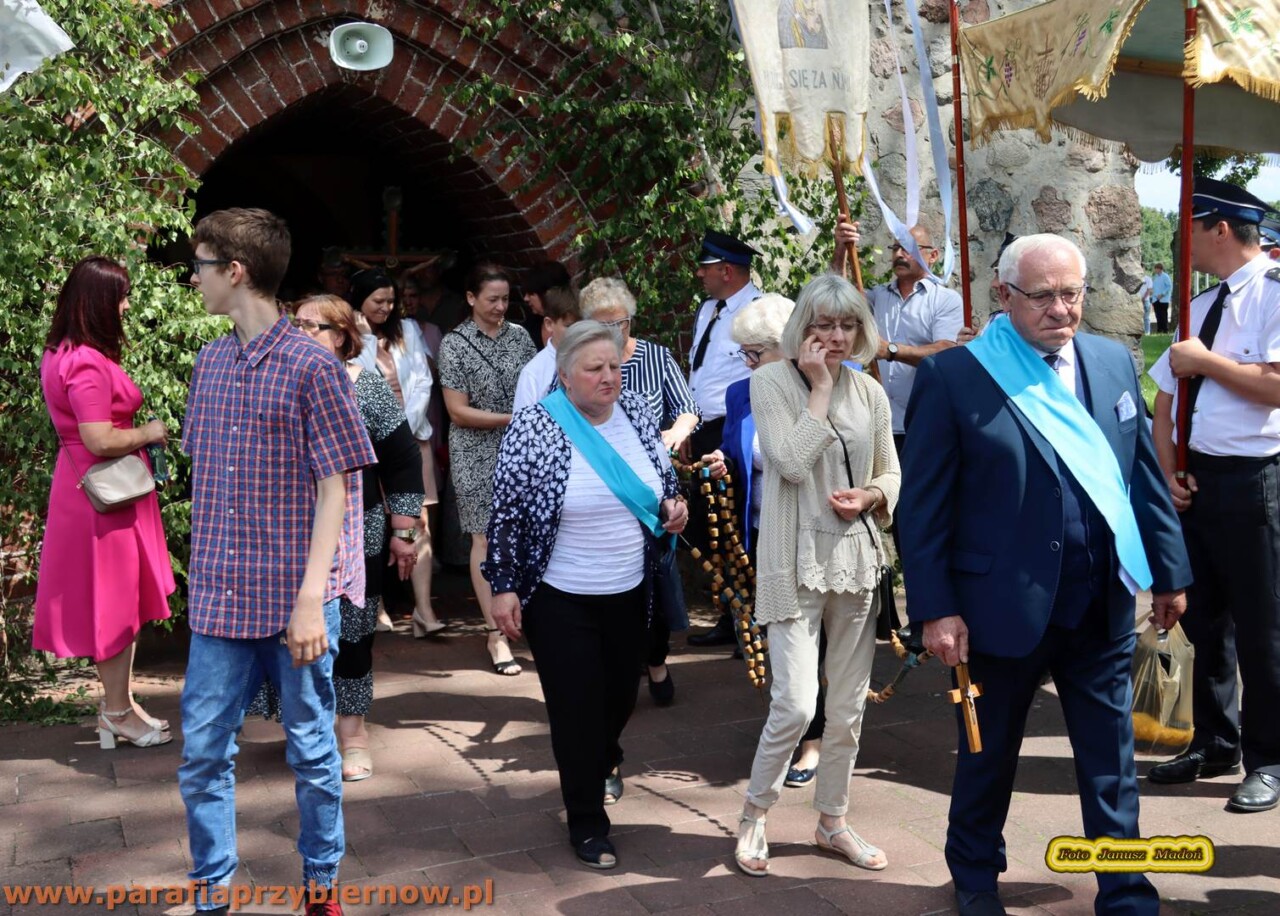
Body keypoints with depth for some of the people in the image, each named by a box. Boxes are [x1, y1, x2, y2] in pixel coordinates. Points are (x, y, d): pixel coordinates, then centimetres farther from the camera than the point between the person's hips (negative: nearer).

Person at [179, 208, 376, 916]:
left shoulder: (312, 368, -10)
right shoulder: (210, 362, 8)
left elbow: (334, 490, -11)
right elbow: (203, 474, 15)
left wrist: (311, 599, -16)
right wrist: (200, 574, 11)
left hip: (295, 600, -5)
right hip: (219, 596, 5)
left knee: (311, 749, 9)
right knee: (202, 750, 9)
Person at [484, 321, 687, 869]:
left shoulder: (637, 412, -1)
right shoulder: (534, 427, -16)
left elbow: (661, 480, 14)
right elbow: (505, 513, -12)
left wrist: (673, 507, -6)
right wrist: (504, 587, -12)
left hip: (627, 592, 5)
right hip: (560, 598, -5)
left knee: (621, 694, 18)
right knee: (576, 706, 2)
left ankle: (603, 761, 51)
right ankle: (587, 823, 21)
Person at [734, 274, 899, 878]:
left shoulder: (870, 392, 6)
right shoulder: (771, 382, -7)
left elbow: (891, 473, 15)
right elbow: (792, 463, -19)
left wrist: (870, 498, -7)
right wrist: (820, 387, -15)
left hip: (857, 560, 5)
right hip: (797, 562, -5)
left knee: (849, 705, 13)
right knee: (795, 704, -12)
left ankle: (832, 822, 30)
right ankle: (753, 817, 11)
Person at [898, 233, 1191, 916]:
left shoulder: (1114, 362, 4)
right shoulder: (952, 377, -11)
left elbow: (1145, 474, 10)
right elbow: (923, 505, -10)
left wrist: (1169, 571, 11)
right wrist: (934, 608, -13)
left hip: (1104, 606, 4)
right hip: (1003, 606, -3)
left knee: (1112, 764, 12)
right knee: (989, 756, 17)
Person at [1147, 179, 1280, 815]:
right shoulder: (1200, 306, 13)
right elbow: (1165, 398, 14)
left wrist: (1205, 360, -14)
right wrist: (1168, 472, 2)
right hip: (1194, 479, 8)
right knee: (1204, 619, 16)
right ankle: (1214, 745, 31)